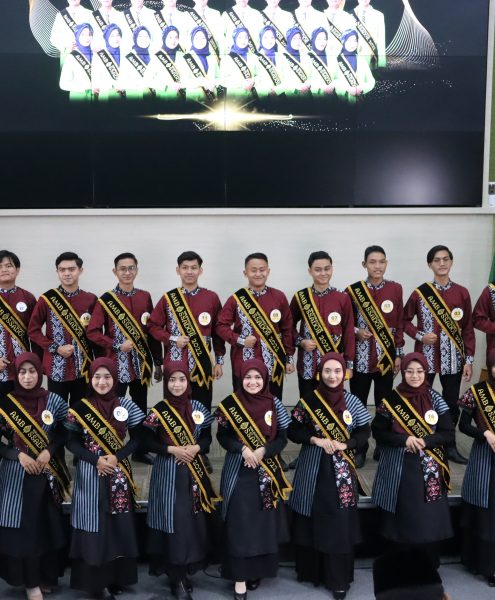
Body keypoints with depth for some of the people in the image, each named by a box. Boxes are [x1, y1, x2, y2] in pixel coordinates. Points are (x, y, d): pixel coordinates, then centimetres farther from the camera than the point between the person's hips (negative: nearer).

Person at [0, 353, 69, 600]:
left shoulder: (53, 400, -1)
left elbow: (64, 432, 6)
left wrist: (48, 451, -10)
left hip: (47, 472, 2)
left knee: (49, 523, 7)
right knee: (23, 525, 0)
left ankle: (47, 576, 23)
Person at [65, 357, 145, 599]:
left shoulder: (126, 405, -1)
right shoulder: (80, 407, -3)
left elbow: (137, 439, 3)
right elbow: (72, 442, -1)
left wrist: (117, 457, -13)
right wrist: (96, 460, -14)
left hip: (118, 474, 1)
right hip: (89, 474, -1)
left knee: (119, 524, 6)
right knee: (93, 524, 2)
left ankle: (117, 578, 21)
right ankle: (94, 580, 15)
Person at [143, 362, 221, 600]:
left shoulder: (198, 408, 3)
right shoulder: (158, 410, -5)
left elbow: (207, 438, 9)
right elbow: (149, 442, -3)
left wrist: (196, 448, -10)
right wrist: (172, 449, -15)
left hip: (194, 471, 3)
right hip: (168, 472, -3)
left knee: (194, 518, 6)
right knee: (173, 520, -3)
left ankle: (187, 569, 22)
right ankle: (177, 577, 9)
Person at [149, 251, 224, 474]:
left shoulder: (211, 298, 3)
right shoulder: (167, 299, 2)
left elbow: (218, 331, 7)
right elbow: (154, 326, 5)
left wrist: (219, 360, 6)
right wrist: (172, 339, -10)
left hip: (202, 364, 0)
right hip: (174, 365, 0)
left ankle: (202, 453, 19)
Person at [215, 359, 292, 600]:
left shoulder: (274, 404, -1)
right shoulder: (230, 404, -4)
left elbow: (282, 437, 0)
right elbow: (222, 436, -1)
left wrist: (263, 450, -16)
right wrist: (242, 449, -17)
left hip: (267, 472, 2)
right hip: (238, 472, -2)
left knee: (264, 523, 9)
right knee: (240, 524, -2)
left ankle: (257, 571, 27)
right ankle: (240, 578, 7)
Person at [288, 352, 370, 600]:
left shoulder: (352, 402, -1)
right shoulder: (308, 400, -3)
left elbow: (363, 432, 4)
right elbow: (293, 431, 0)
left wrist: (344, 445, -12)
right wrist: (315, 440, -15)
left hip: (341, 471, 0)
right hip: (312, 470, 0)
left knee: (340, 524, 2)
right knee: (311, 520, 8)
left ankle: (339, 579, 15)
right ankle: (311, 570, 26)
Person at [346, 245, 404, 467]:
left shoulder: (395, 289, 2)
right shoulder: (353, 290, -2)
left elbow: (399, 324, 5)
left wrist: (399, 354, 4)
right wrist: (356, 331, -14)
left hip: (386, 355, 1)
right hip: (361, 356, -1)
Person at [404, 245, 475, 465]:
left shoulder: (462, 293, 1)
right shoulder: (420, 293, -3)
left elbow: (468, 329, 3)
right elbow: (405, 320, 7)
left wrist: (469, 359, 0)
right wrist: (420, 335, -11)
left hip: (453, 358, 2)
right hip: (426, 356, -1)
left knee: (451, 403, 9)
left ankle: (449, 446, 23)